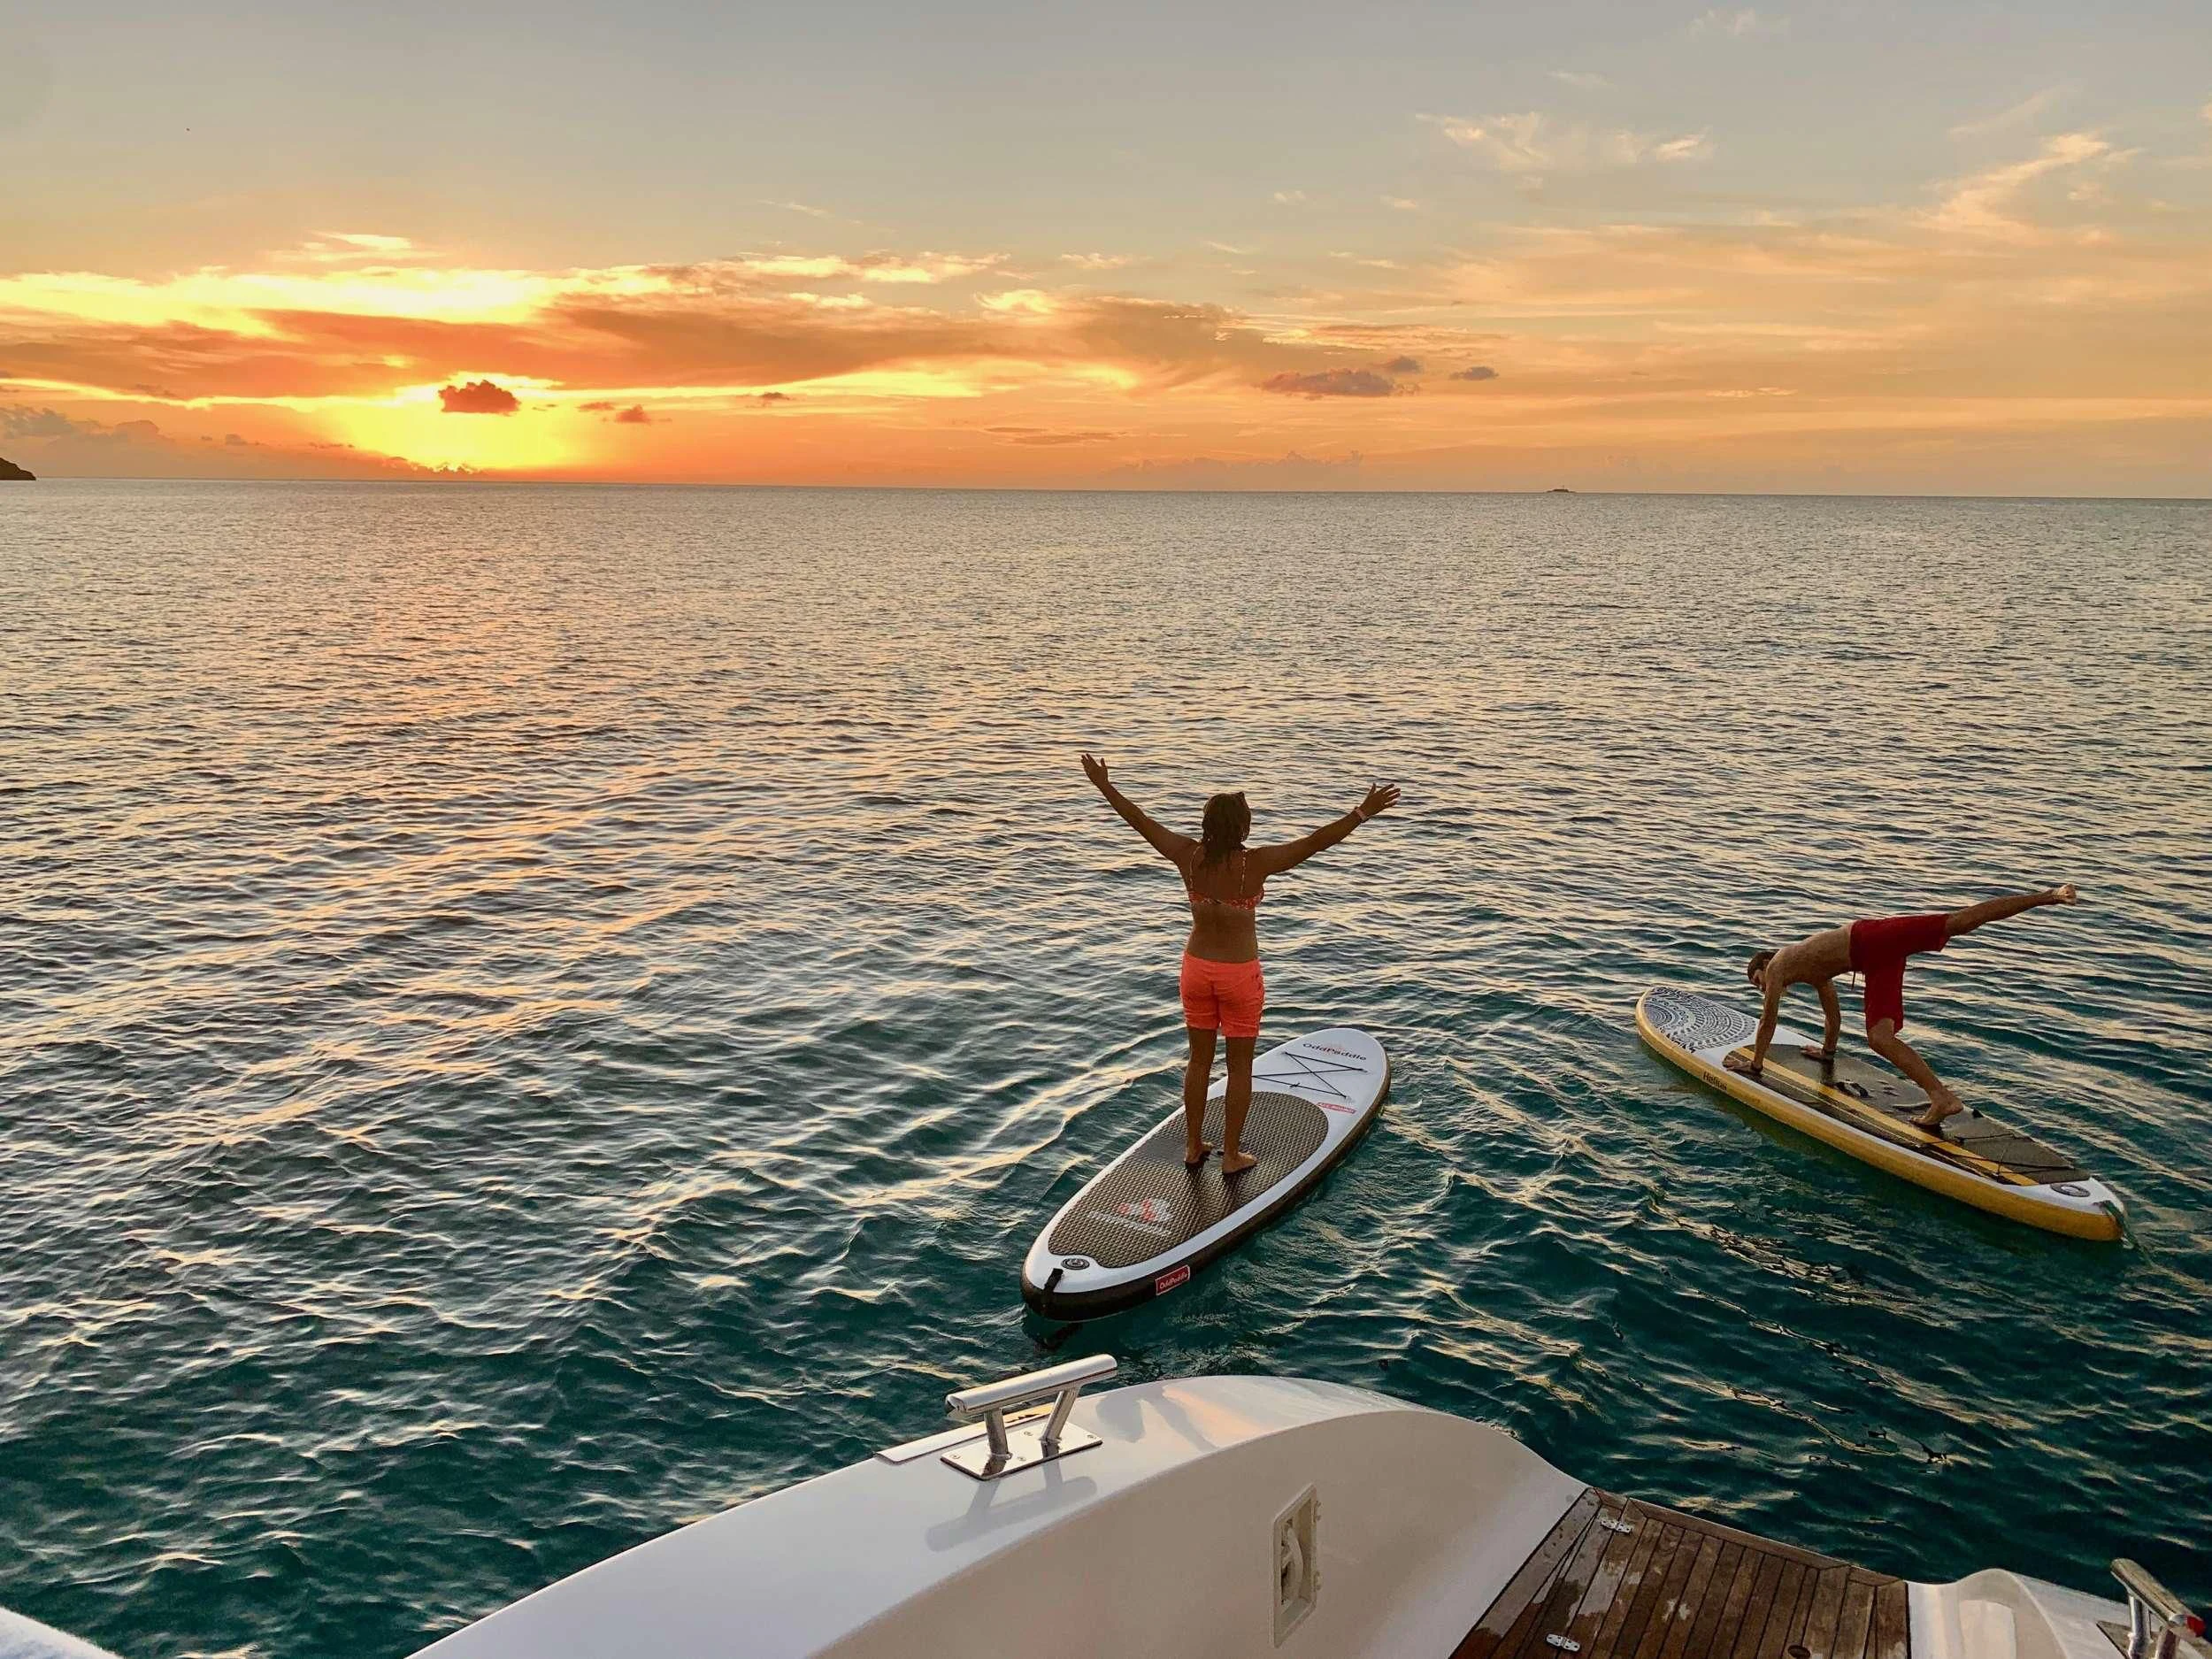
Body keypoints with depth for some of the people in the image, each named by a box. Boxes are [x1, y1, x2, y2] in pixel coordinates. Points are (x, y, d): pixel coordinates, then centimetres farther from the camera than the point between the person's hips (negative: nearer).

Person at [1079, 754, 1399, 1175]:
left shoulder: (1189, 856, -11)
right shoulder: (1255, 864, -22)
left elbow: (1141, 821, -2)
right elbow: (1316, 841, -25)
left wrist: (1104, 786, 9)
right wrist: (1363, 812, -22)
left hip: (1197, 969, 4)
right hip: (1239, 975, -4)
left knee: (1199, 1061, 19)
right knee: (1240, 1068, 12)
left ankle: (1193, 1147, 29)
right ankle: (1231, 1155, 21)